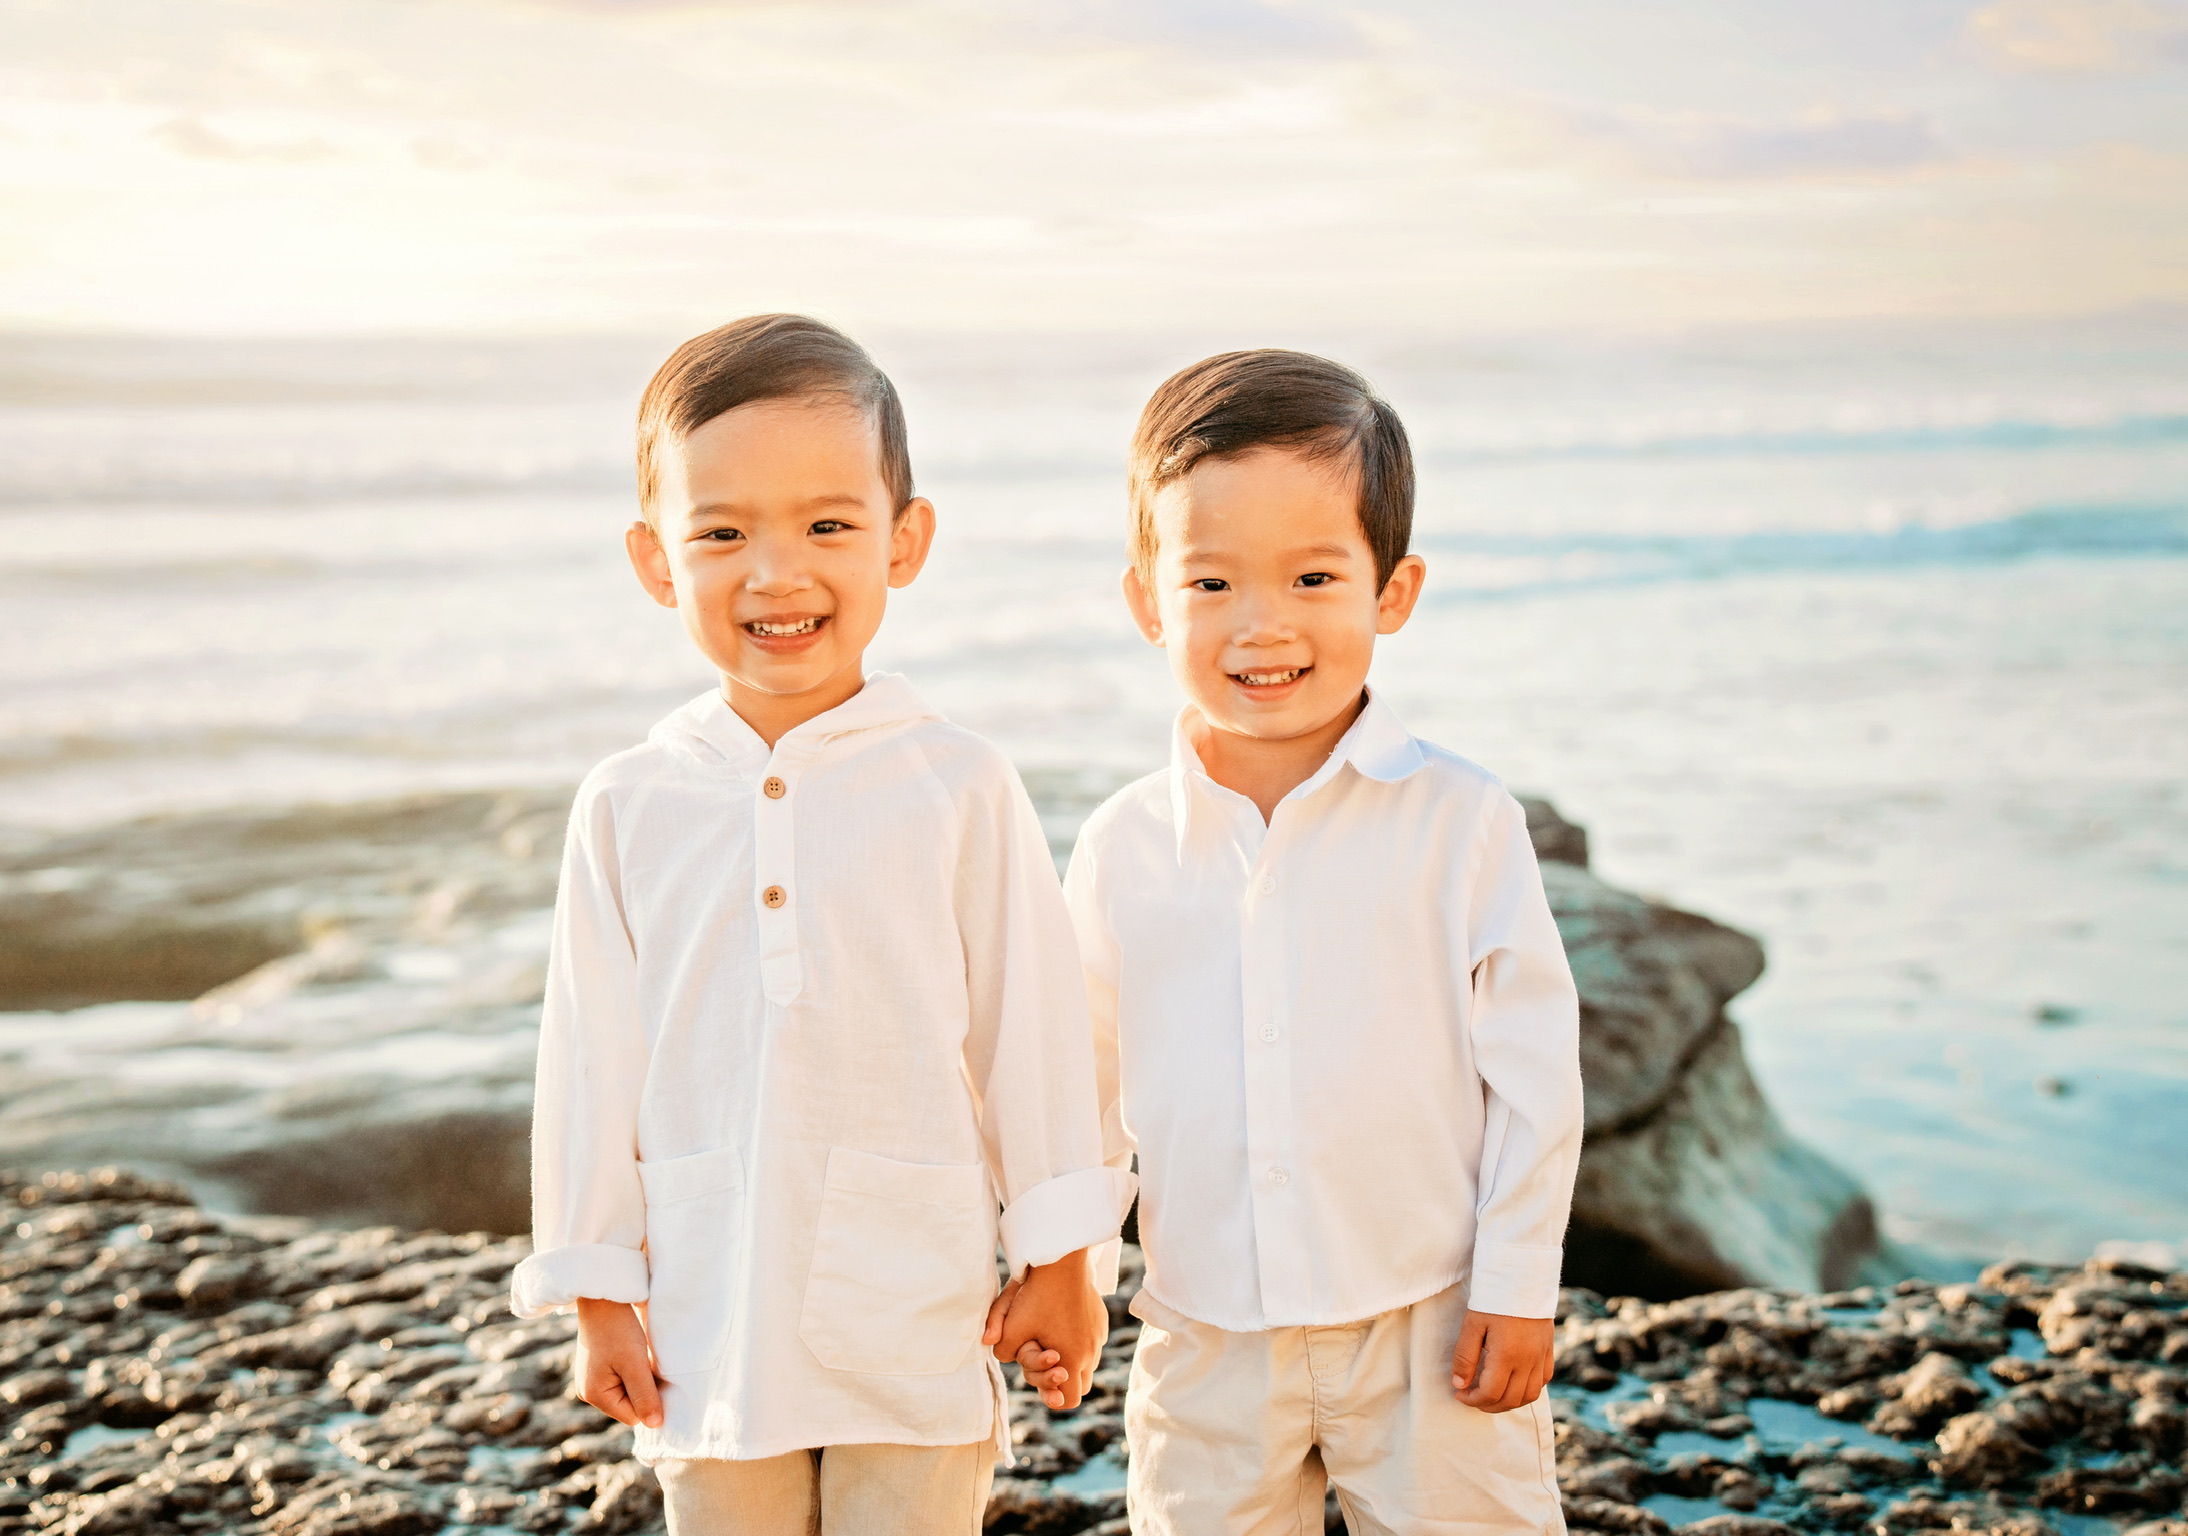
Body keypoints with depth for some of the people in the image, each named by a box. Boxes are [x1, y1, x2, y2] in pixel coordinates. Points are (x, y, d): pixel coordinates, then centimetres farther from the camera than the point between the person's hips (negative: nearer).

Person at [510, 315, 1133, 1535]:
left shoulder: (961, 786, -6)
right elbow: (594, 1056, 4)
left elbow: (1034, 1027, -2)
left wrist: (1062, 1260, 1)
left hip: (917, 1325, -2)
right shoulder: (630, 806, -1)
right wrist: (598, 1293, 6)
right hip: (713, 1326, 2)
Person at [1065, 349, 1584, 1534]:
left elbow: (1533, 1068, -6)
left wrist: (1518, 1289, -5)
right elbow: (1089, 1082, 10)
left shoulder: (1460, 821, -9)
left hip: (1429, 1324, -2)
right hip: (1206, 1339, 3)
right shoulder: (1122, 848, -1)